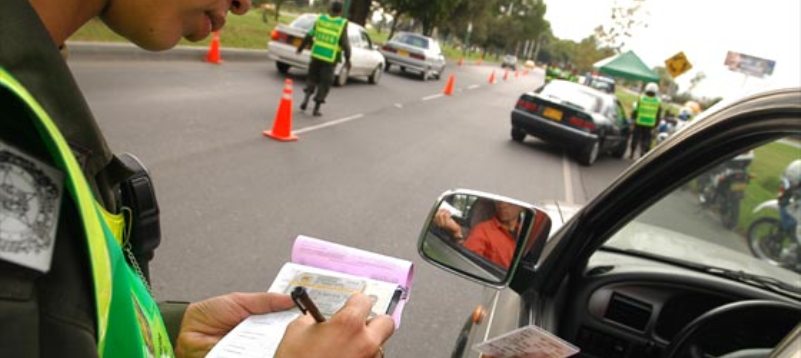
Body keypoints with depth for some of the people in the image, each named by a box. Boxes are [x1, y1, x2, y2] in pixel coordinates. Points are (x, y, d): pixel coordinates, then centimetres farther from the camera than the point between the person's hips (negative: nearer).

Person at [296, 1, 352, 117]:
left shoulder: (320, 19, 0)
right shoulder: (342, 24, -9)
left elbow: (309, 36, 3)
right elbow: (345, 43, -13)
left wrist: (301, 47, 15)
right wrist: (347, 59, -4)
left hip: (316, 54, 3)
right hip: (330, 58, -3)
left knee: (312, 77, 23)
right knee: (324, 83, 8)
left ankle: (306, 97, 5)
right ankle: (316, 109, 7)